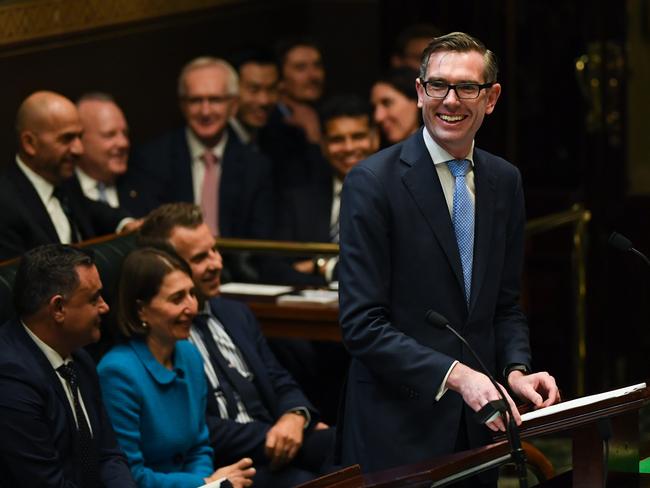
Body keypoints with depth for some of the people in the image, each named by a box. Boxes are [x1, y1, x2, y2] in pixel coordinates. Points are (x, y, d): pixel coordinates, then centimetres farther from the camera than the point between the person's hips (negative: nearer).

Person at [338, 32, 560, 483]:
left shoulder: (505, 181, 8)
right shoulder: (373, 182, -10)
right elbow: (362, 324, -15)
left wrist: (516, 370, -5)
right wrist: (455, 375, -23)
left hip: (479, 425, 5)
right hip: (398, 427, -5)